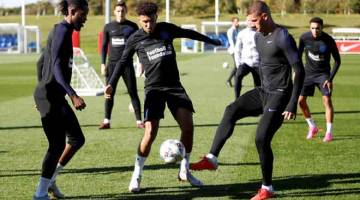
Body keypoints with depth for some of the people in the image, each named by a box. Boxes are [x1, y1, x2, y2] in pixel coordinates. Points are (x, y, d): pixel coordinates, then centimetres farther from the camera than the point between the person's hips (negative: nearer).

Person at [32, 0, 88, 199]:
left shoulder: (60, 31, 15)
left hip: (55, 96, 10)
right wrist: (73, 95, -32)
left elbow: (41, 62, 23)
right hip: (50, 96, -10)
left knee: (77, 139, 12)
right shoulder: (62, 31, -14)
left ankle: (49, 179, 19)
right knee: (57, 145, -6)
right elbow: (56, 66, -25)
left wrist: (42, 91, 29)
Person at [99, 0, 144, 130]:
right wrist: (103, 63, 3)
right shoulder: (108, 27, 6)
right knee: (109, 93, 1)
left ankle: (139, 121, 3)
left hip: (127, 64, -1)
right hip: (112, 64, 1)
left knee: (133, 93, -1)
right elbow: (104, 46, 10)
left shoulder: (132, 27, 2)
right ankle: (106, 121, 6)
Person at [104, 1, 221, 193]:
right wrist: (111, 83, 0)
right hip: (154, 89, -3)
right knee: (150, 132, -15)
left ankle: (184, 171, 10)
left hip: (174, 86, 3)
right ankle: (136, 176, 1)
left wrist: (211, 41, 33)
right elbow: (123, 61, 10)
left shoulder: (166, 28, 5)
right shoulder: (135, 39, -1)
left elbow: (188, 33, 21)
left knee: (188, 126, -9)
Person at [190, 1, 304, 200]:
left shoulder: (283, 38, -19)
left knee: (261, 139, -11)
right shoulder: (258, 36, 8)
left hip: (279, 95, -8)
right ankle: (212, 159, -14)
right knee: (232, 110, -12)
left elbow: (299, 71, -19)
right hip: (263, 92, 8)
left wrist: (292, 104, -22)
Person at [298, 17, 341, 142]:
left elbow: (337, 60, -9)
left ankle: (329, 132, -8)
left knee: (327, 99, -16)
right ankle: (312, 127, 18)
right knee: (301, 100, -2)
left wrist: (331, 79, -15)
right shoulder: (304, 38, -13)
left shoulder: (329, 40, -19)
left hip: (323, 73, -3)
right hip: (308, 73, 3)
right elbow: (299, 53, 6)